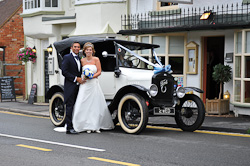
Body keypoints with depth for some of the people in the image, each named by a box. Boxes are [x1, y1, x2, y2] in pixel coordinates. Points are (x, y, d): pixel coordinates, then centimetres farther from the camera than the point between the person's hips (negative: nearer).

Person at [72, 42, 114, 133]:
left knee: (96, 104, -1)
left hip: (94, 84, -1)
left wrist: (92, 76, -14)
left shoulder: (96, 59, 2)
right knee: (85, 105, -4)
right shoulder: (82, 60, 6)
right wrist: (83, 77, -7)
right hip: (85, 85, 1)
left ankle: (96, 126, 6)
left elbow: (99, 72, 0)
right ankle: (88, 126, 1)